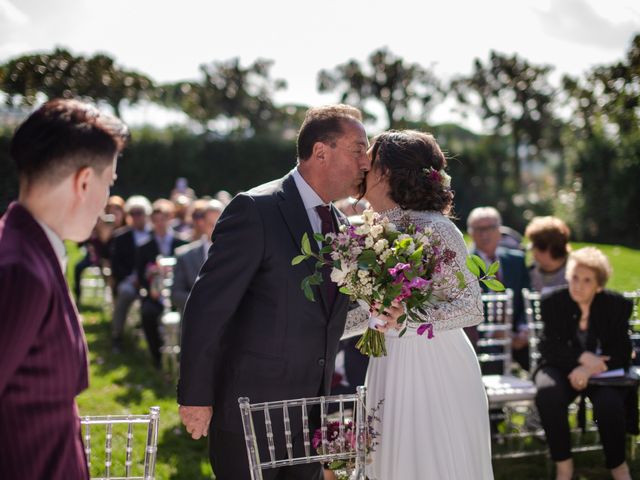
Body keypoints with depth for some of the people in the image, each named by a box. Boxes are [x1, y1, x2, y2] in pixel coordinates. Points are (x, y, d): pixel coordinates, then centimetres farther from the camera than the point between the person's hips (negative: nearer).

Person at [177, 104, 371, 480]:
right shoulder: (255, 210, -13)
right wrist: (196, 396, -15)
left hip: (310, 414, 7)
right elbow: (207, 307, -15)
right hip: (250, 410, -7)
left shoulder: (339, 224, 10)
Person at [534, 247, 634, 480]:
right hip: (562, 368, 1)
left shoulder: (616, 305, -4)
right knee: (548, 395, -33)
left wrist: (590, 368, -25)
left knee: (608, 402, -33)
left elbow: (622, 353, -7)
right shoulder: (553, 303, -3)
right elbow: (549, 347, -6)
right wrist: (583, 357, -23)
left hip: (604, 370, 0)